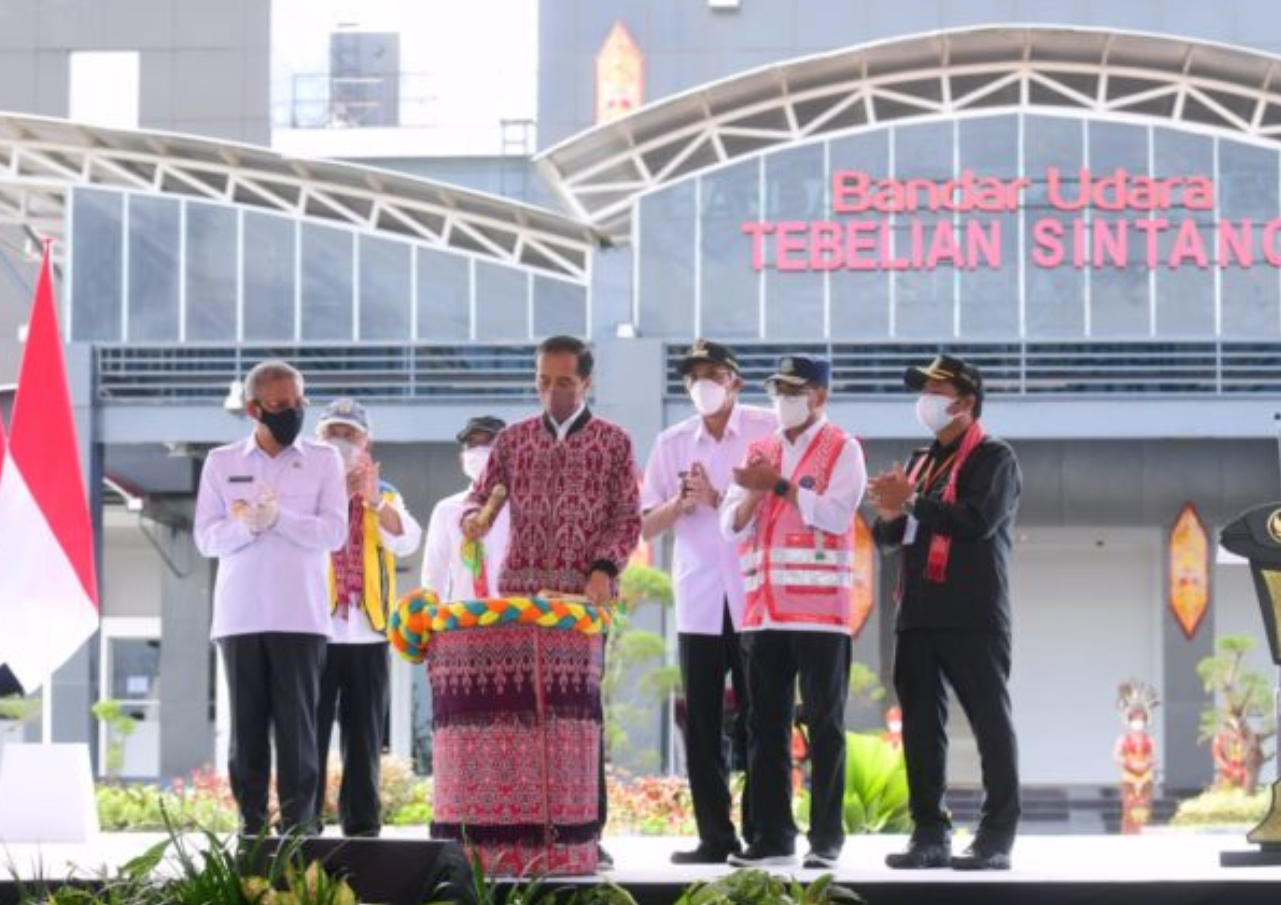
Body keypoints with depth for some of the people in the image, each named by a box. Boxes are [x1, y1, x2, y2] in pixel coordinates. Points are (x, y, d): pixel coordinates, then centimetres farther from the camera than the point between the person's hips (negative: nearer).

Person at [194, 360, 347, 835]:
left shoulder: (324, 459, 8)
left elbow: (334, 532, -2)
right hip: (239, 615, 1)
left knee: (297, 725, -5)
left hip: (300, 616, -1)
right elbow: (206, 537, 4)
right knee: (247, 726, 1)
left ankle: (298, 828, -3)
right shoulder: (222, 462, 11)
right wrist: (245, 525, -15)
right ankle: (251, 829, 4)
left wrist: (278, 518, -15)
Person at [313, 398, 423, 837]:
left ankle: (362, 825, 8)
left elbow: (406, 541, -4)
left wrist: (374, 502, -20)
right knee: (310, 734, -4)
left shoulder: (385, 495, 15)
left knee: (363, 738, 5)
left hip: (367, 632, 3)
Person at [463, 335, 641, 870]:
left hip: (584, 593, -2)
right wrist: (473, 518, -9)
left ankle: (589, 831, 0)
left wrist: (604, 568, -12)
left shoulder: (613, 442, 6)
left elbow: (628, 518, 3)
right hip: (519, 591, 2)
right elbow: (480, 495, 14)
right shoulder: (513, 440, 13)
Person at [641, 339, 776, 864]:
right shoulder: (672, 444, 12)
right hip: (698, 603, 3)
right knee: (701, 726, 2)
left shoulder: (768, 431, 1)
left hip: (756, 599, -3)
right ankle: (715, 836, 7)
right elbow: (648, 526, 10)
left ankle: (763, 834, 5)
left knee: (756, 722, -1)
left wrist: (716, 499, -11)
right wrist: (682, 501, -9)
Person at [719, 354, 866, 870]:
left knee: (824, 725, -2)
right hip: (763, 610, 5)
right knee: (765, 725, 5)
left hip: (820, 609, -5)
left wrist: (779, 485, -13)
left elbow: (836, 514, -13)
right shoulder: (760, 452, 17)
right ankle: (771, 836, 10)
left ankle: (826, 839, 0)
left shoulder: (842, 450, 1)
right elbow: (732, 525, 12)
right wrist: (753, 493, -7)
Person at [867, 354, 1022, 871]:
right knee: (921, 725, 4)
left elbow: (979, 519, -18)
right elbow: (888, 537, 22)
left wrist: (912, 502, -15)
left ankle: (997, 838, -5)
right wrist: (890, 515, -1)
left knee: (990, 721, -5)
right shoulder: (921, 461, 21)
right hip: (919, 615, 7)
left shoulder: (992, 459, -1)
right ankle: (929, 834, 8)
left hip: (972, 616, -7)